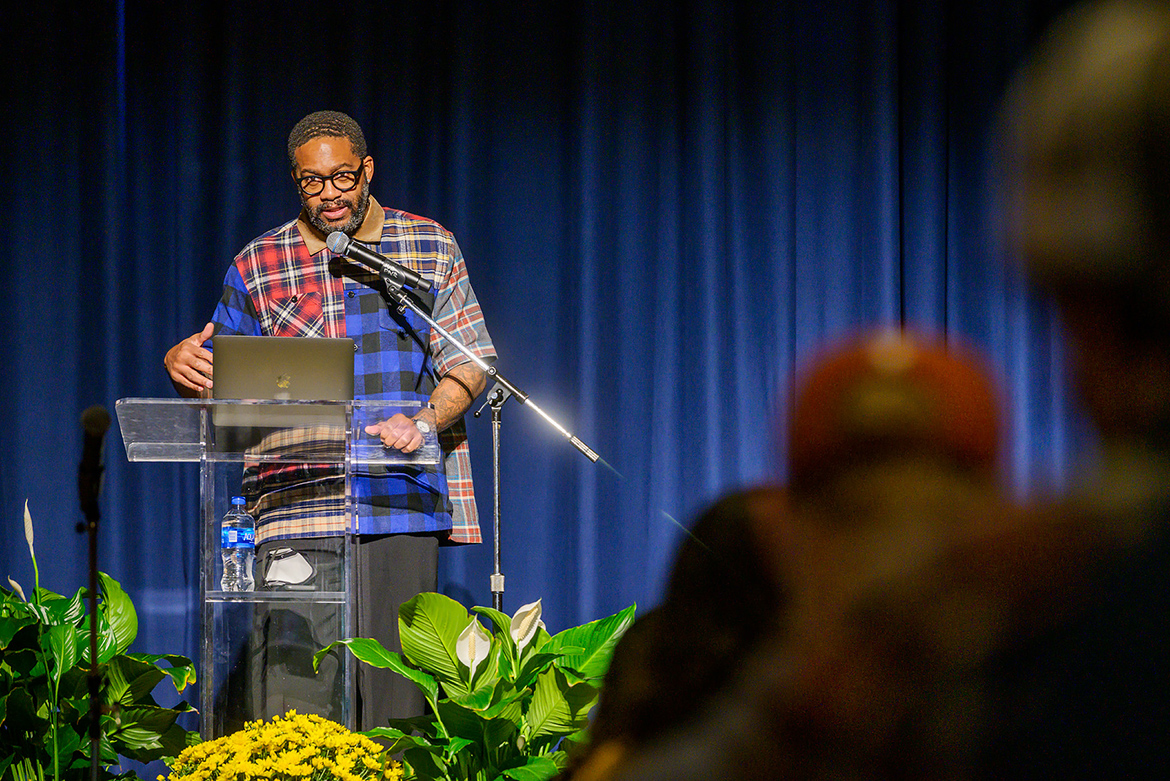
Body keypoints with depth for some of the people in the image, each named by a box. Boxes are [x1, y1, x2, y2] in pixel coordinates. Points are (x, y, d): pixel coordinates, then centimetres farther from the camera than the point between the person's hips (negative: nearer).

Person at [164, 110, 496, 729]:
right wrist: (183, 364, -7)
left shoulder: (432, 248, 9)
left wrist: (424, 421, -13)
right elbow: (222, 381, 17)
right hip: (298, 508, 0)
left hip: (403, 500, 0)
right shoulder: (258, 265, 11)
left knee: (396, 676, -4)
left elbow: (468, 363, 6)